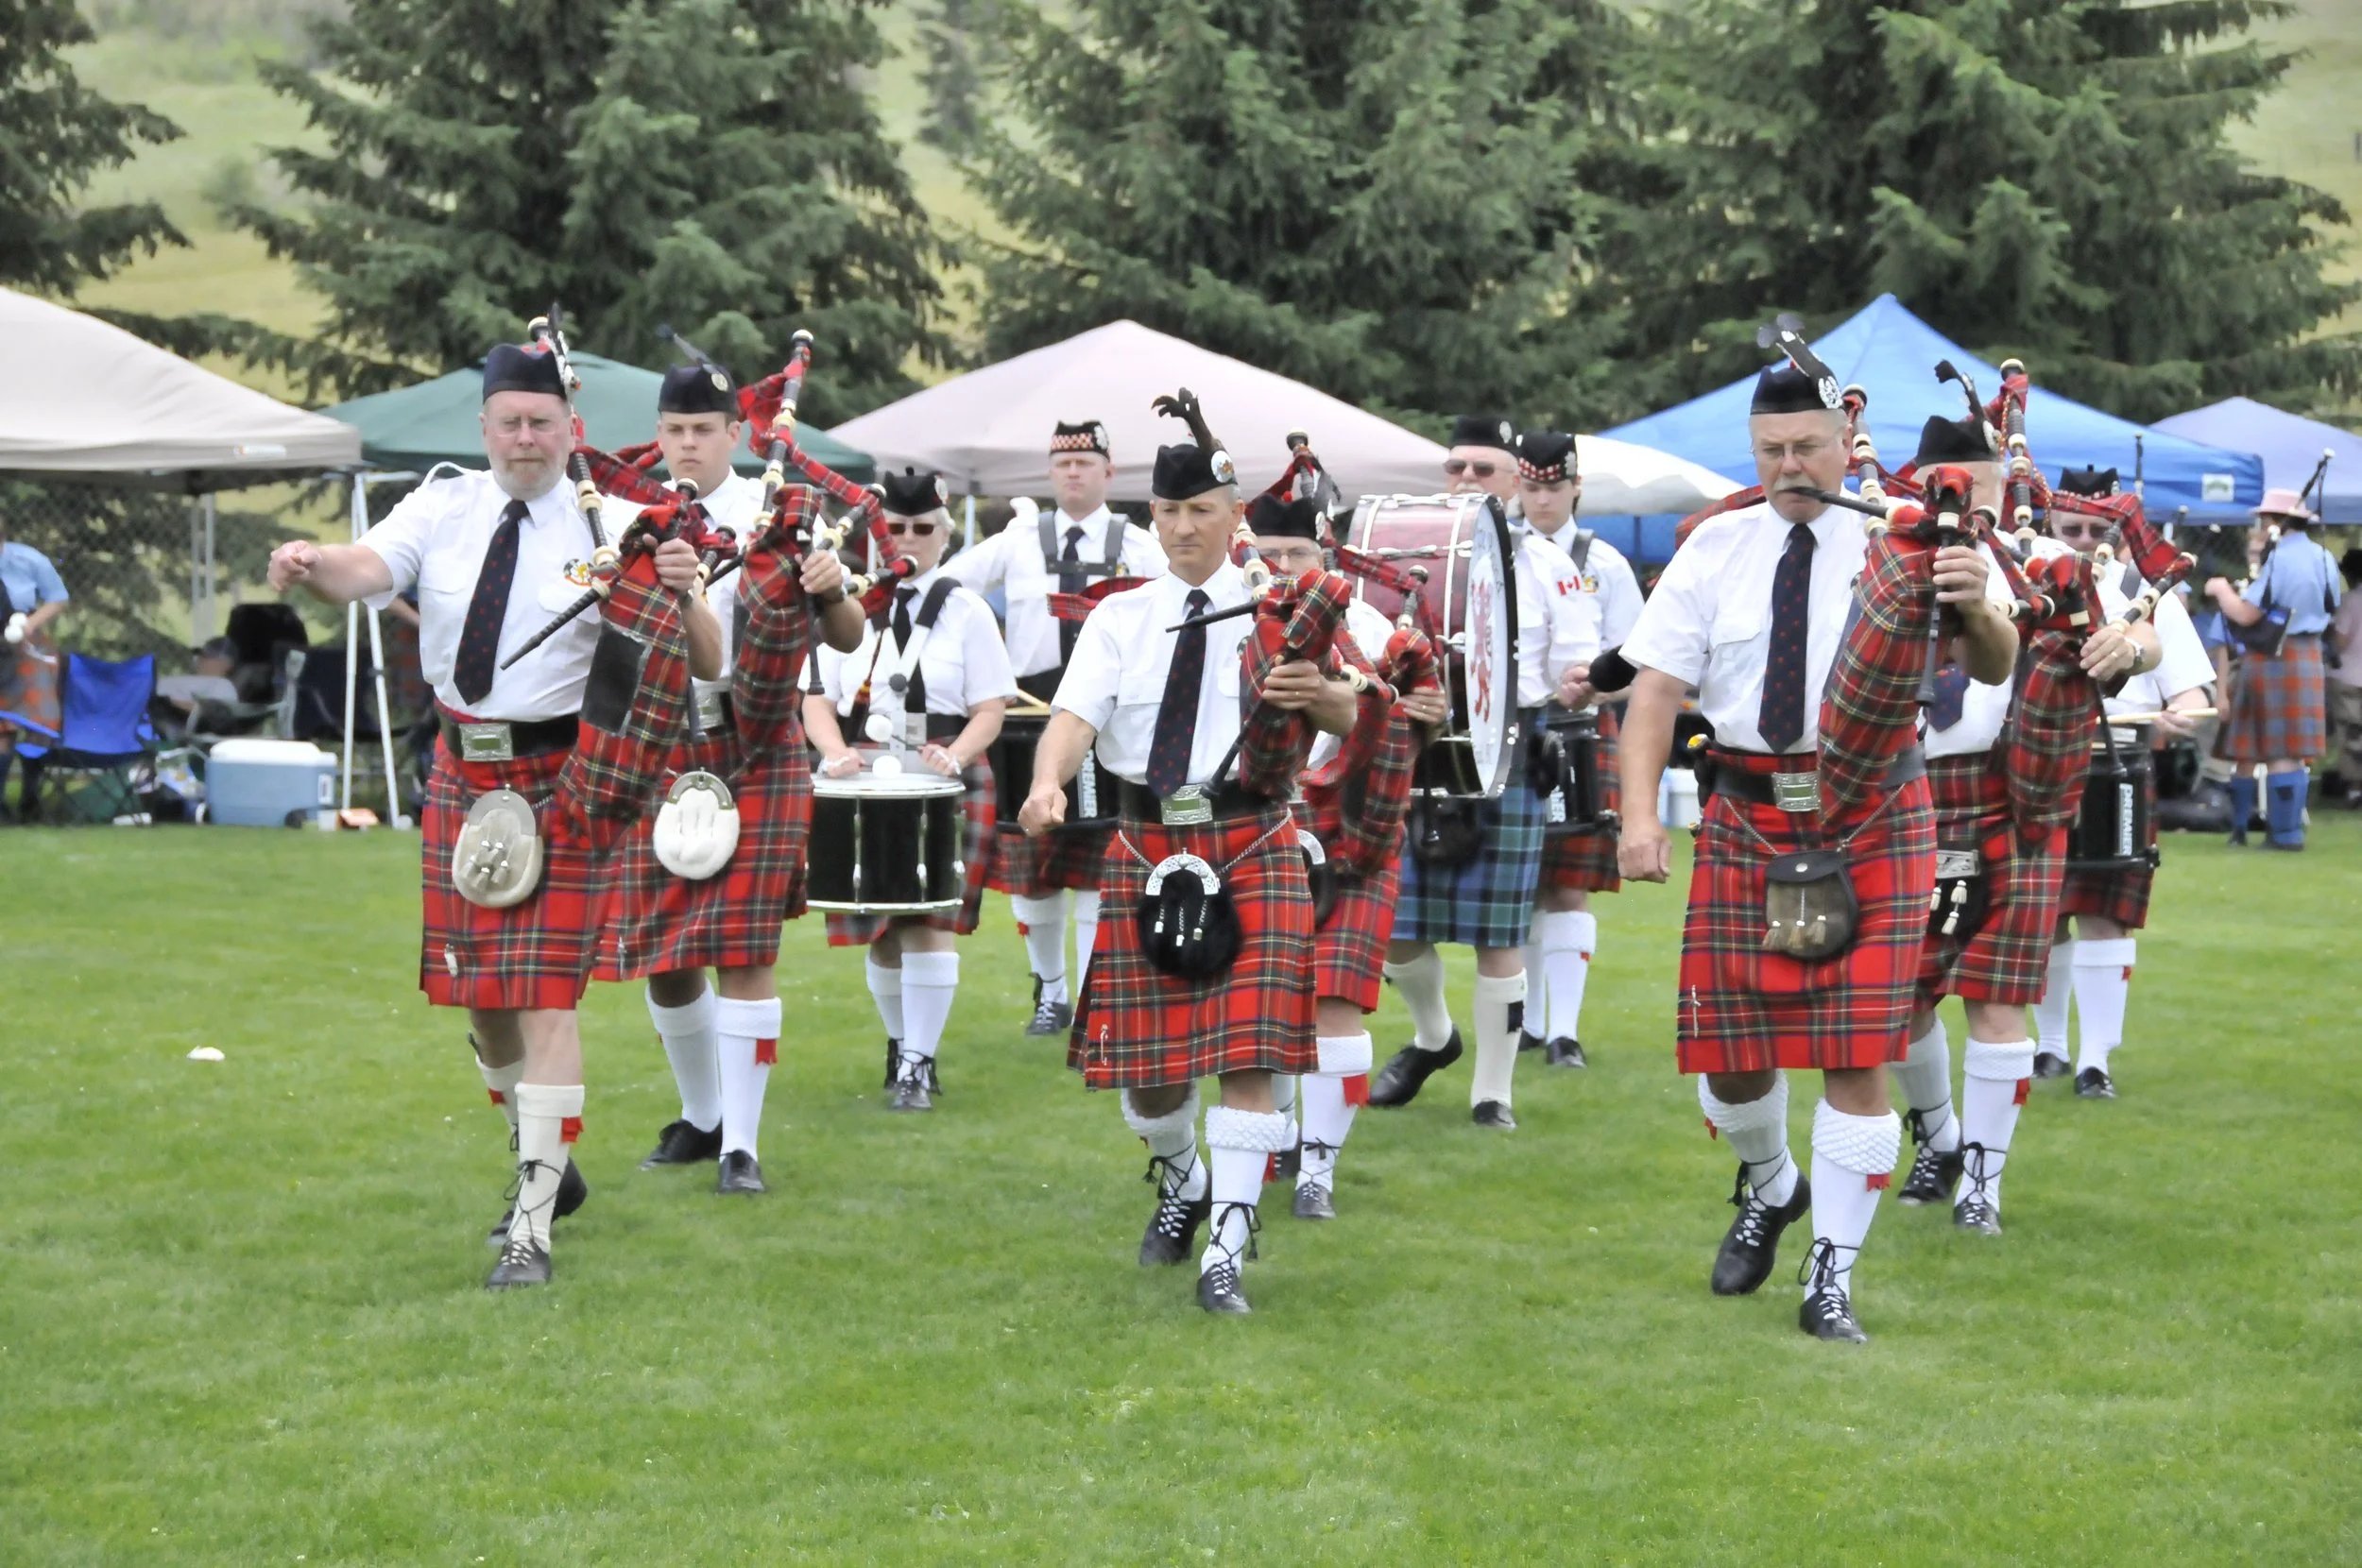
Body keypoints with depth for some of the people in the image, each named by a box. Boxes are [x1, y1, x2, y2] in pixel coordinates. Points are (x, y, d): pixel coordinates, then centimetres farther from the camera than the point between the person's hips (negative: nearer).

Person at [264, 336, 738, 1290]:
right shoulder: (444, 510, 1)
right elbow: (363, 570, -16)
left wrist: (682, 593, -29)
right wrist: (309, 568, -38)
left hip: (561, 777, -4)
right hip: (461, 771, 5)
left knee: (545, 997, -9)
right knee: (478, 992, 15)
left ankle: (530, 1234, -5)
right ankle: (548, 1169, 36)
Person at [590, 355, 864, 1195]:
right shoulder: (635, 519, 4)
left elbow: (849, 634, -5)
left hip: (753, 756, -3)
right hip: (655, 749, 3)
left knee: (744, 951, -5)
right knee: (657, 950, 8)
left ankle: (741, 1144, 1)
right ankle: (701, 1116, 27)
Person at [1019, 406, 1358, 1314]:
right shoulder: (1120, 618, 8)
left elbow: (1353, 720, -6)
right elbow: (1076, 714, -6)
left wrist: (1319, 694, -30)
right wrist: (1048, 783, -27)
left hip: (1251, 849, -2)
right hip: (1148, 849, 2)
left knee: (1247, 1057, -10)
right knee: (1145, 1059, 6)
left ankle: (1226, 1254, -5)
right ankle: (1182, 1183, 37)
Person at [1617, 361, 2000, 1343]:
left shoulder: (1901, 546, -4)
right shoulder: (1717, 549, 2)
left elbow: (1991, 671, -13)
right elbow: (1656, 684, -3)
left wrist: (1975, 606, -36)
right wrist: (1639, 815, -16)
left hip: (1873, 826, -2)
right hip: (1747, 815, 2)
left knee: (1856, 1057, -4)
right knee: (1728, 1047, 7)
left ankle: (1832, 1281, 9)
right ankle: (1769, 1188, 40)